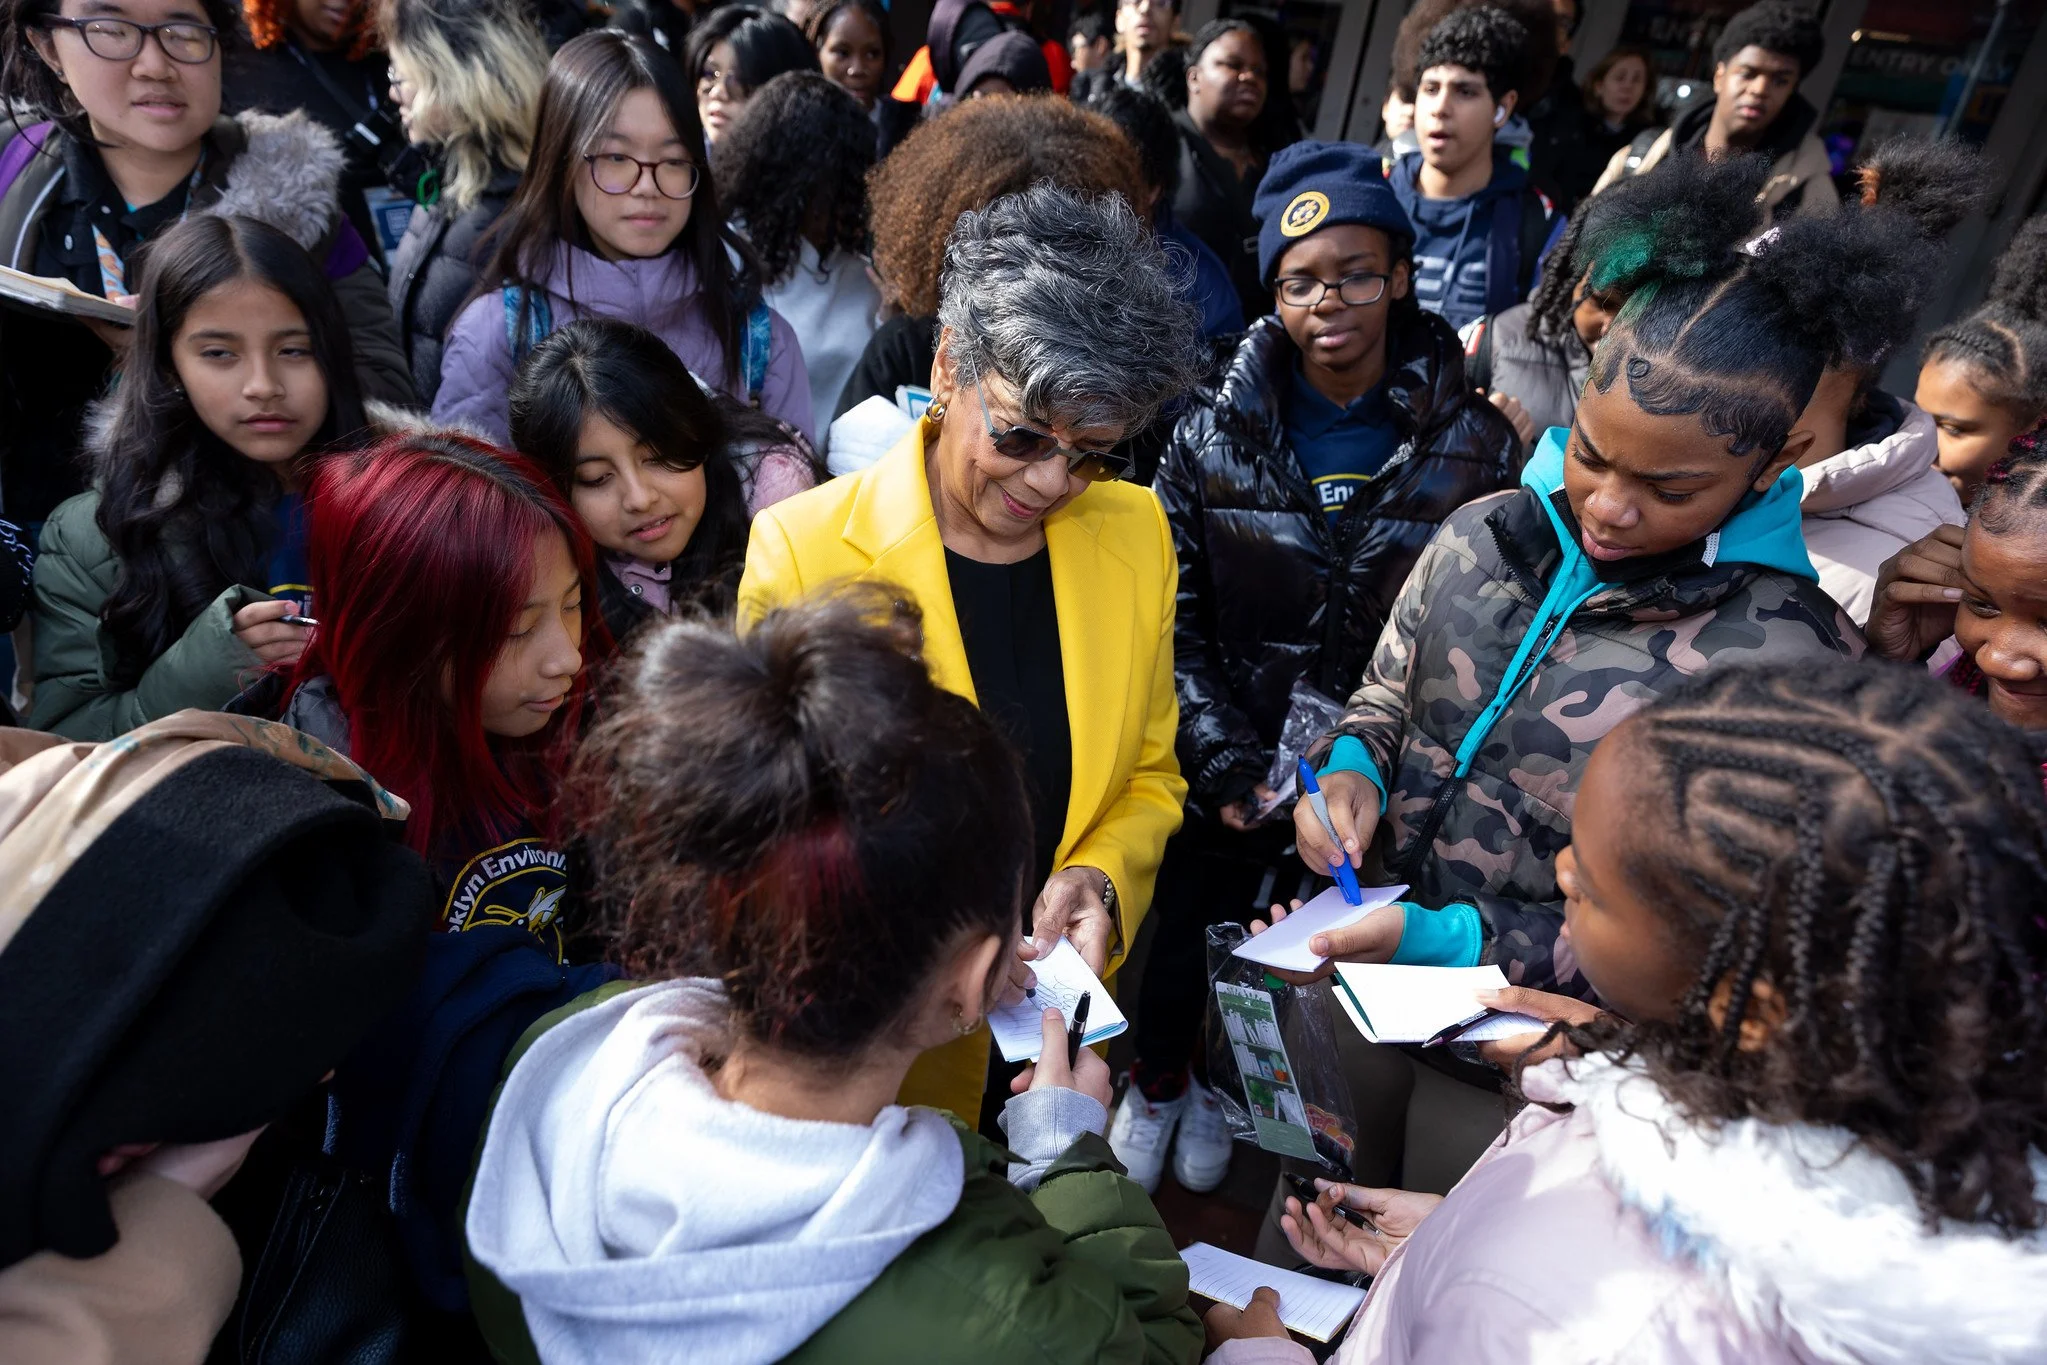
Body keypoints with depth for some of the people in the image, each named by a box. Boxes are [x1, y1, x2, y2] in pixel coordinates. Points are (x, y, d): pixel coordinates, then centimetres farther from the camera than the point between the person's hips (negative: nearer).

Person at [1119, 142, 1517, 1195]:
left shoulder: (1473, 446, -6)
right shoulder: (1216, 428, -5)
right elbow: (1176, 616, -5)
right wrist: (1229, 772, -13)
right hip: (1228, 773, 0)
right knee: (1178, 946, 12)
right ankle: (1157, 1084, 46)